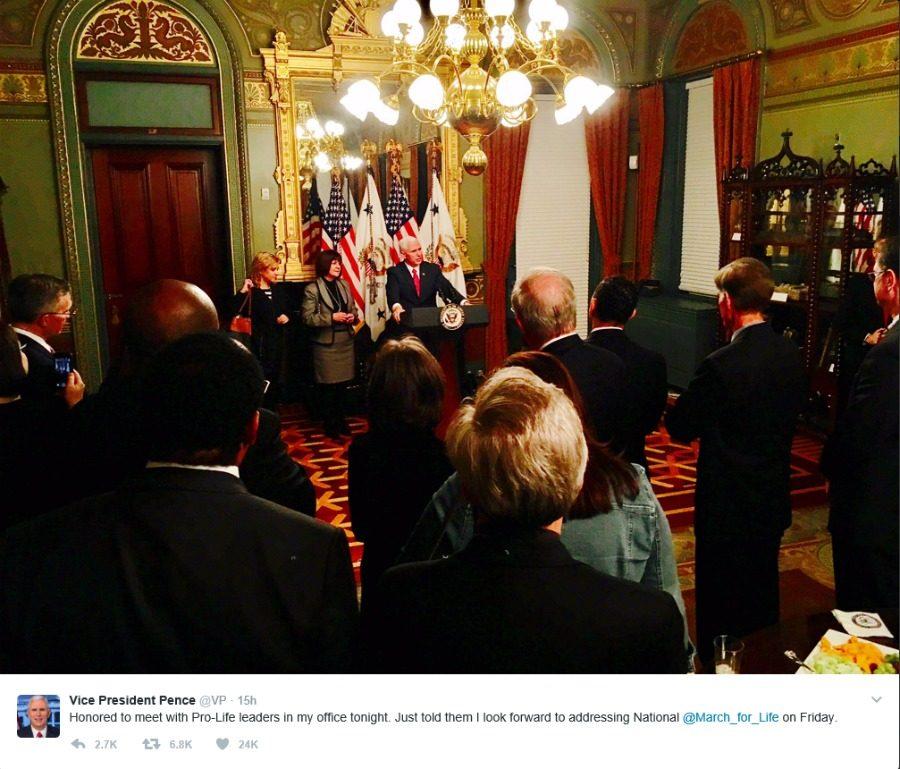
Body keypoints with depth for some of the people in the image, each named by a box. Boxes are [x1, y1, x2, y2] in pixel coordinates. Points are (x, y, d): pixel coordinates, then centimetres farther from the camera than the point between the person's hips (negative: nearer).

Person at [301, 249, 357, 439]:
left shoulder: (343, 285, 10)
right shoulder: (312, 289, -8)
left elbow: (353, 308, 18)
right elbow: (308, 318, -12)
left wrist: (352, 316, -5)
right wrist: (332, 317, -20)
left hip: (345, 341, 5)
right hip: (326, 343, -5)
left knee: (343, 384, 11)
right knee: (328, 386, 3)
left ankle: (341, 421, 25)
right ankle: (330, 425, 15)